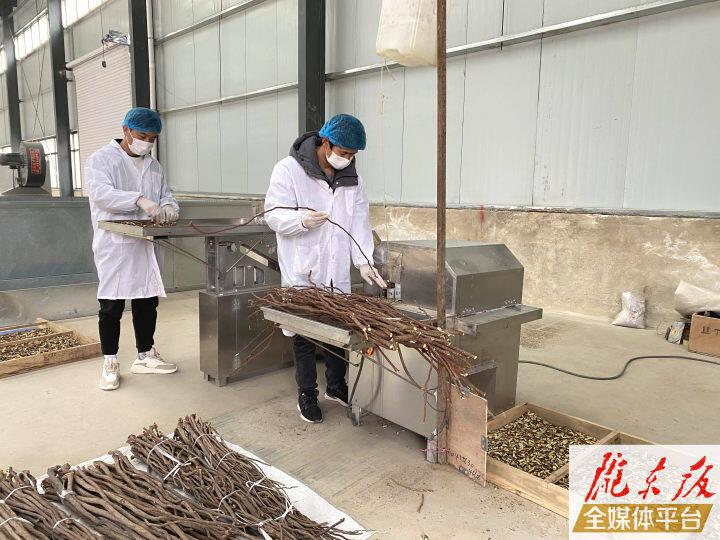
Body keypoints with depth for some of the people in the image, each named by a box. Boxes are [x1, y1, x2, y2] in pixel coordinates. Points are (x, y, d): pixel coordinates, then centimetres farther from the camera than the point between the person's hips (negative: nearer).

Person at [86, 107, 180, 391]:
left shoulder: (153, 165, 14)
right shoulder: (101, 159, -4)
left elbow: (165, 195, 17)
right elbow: (100, 192, -20)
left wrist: (168, 206, -8)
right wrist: (140, 200, -35)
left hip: (144, 245, 5)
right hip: (113, 246, -5)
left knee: (147, 301, 10)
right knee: (112, 305, 0)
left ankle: (145, 355, 25)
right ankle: (110, 363, 14)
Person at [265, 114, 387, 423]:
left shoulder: (350, 176, 7)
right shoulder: (289, 169, -9)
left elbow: (359, 220, 6)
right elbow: (274, 215, -10)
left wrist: (363, 261, -5)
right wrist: (302, 220, -30)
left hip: (337, 271, 5)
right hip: (302, 271, -5)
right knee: (304, 333, 5)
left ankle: (336, 386, 33)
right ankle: (307, 395, 21)